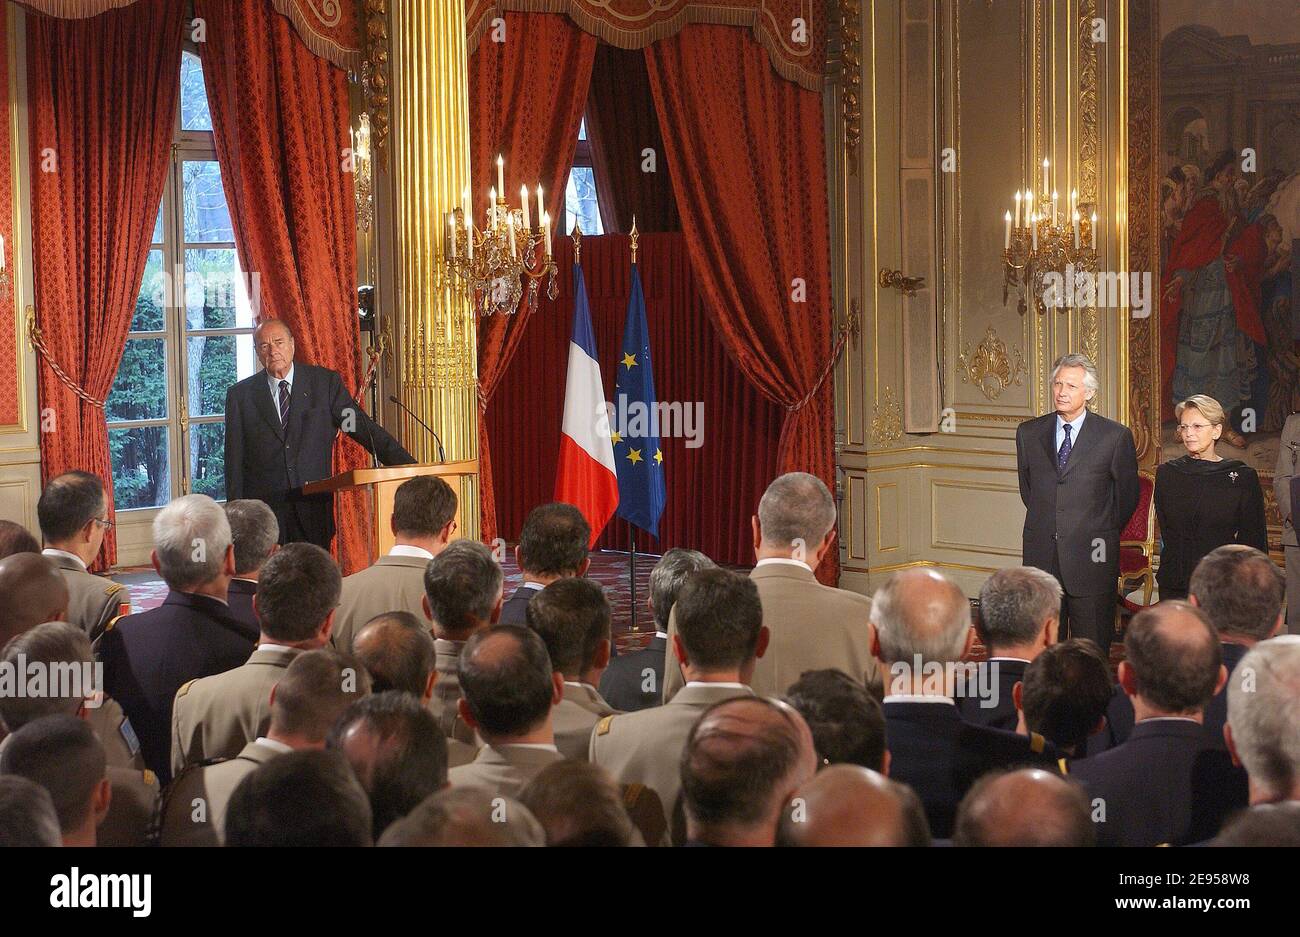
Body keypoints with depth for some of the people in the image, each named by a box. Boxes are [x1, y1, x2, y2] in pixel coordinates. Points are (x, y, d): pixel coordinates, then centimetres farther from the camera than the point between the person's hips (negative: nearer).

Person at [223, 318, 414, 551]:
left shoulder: (325, 382, 7)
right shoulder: (240, 395, 8)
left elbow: (364, 428, 4)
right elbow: (234, 462, 8)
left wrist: (409, 467, -6)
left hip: (314, 510, 0)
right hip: (263, 510, 0)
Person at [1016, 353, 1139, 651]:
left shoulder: (1115, 436, -3)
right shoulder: (1028, 433, 8)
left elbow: (1127, 494, 7)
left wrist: (1103, 534, 11)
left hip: (1092, 557, -3)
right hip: (1041, 555, 3)